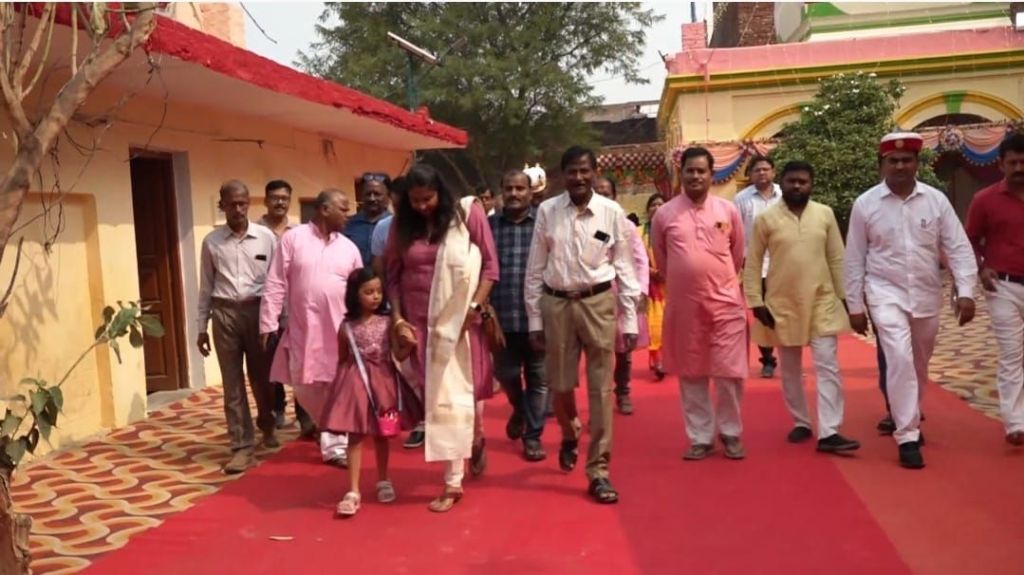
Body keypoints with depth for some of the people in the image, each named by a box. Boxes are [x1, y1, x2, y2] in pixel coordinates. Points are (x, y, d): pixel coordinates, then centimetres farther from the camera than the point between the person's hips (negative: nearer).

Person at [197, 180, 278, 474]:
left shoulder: (266, 237, 0)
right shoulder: (211, 241, 4)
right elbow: (206, 286, 8)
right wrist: (202, 326, 8)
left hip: (257, 310, -1)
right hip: (225, 313, 1)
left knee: (261, 377, 11)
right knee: (232, 383, 3)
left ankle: (266, 425, 39)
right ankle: (242, 447, 10)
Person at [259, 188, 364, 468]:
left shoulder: (349, 247, 7)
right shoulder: (292, 238, -1)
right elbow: (276, 284, -4)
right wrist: (268, 322, -8)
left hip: (339, 329, 1)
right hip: (303, 328, -1)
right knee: (304, 386, 7)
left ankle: (335, 443, 12)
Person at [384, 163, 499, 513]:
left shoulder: (467, 212, -4)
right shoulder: (402, 225, 6)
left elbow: (490, 264, -4)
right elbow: (393, 276, 8)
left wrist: (475, 307, -13)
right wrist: (398, 320, -2)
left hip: (458, 320, -3)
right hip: (419, 321, 3)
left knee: (458, 392, 4)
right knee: (436, 396, 4)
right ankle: (453, 480, 13)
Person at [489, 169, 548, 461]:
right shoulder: (489, 225, 5)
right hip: (502, 317, 1)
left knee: (537, 378, 7)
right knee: (506, 373, 10)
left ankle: (533, 435, 21)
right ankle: (519, 410, 41)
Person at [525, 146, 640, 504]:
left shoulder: (612, 213, -3)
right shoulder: (547, 211, -1)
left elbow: (624, 268, 1)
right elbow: (535, 269, 3)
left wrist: (630, 321, 0)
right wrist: (534, 320, 2)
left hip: (598, 303, -1)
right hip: (556, 303, 1)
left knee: (600, 389, 1)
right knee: (560, 385, 12)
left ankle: (598, 471, 13)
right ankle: (569, 436, 45)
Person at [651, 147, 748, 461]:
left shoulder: (728, 210, 1)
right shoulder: (664, 214, -1)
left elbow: (738, 254, 14)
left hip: (725, 302, 0)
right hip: (684, 305, 0)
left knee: (730, 372, 1)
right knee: (691, 374, 8)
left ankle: (730, 433, 20)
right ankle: (700, 438, 20)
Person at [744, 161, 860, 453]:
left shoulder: (825, 214, 1)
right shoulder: (766, 218, -4)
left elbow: (837, 258, 6)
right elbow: (752, 264, -2)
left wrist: (843, 296, 4)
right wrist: (756, 302, -7)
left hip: (822, 303, 1)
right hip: (783, 305, 0)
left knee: (828, 367, -4)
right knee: (790, 369, 11)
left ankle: (828, 432, -3)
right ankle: (801, 423, 27)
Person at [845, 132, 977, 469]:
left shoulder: (936, 200, -3)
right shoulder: (865, 204, -6)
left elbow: (958, 248, -3)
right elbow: (855, 259, -1)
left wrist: (965, 291, -14)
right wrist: (854, 306, -1)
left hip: (926, 295, 3)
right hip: (886, 293, -2)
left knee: (919, 364, 16)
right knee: (900, 359, -17)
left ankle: (909, 419, 40)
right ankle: (908, 438, -10)